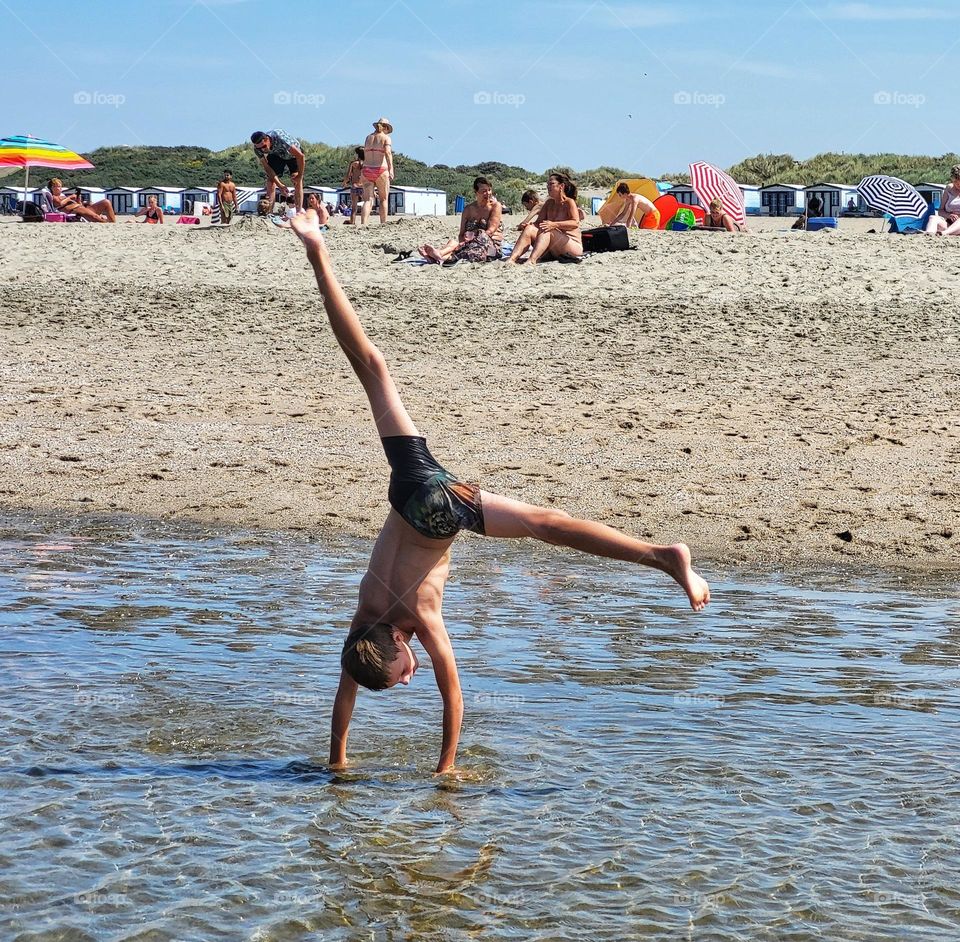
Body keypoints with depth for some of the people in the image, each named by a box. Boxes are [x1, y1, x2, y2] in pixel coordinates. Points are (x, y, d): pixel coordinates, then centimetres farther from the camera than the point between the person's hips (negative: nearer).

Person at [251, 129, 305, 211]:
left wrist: (299, 176, -28)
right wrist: (280, 185, -27)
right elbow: (266, 167, -19)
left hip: (294, 153, -4)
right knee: (270, 179, -13)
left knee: (296, 180, -20)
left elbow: (300, 156, -36)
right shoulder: (257, 149, -27)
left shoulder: (280, 139, -42)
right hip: (276, 155, 4)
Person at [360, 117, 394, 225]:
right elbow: (388, 153, -18)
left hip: (366, 171, 4)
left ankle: (363, 224, -22)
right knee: (383, 199, 14)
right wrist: (391, 169, -27)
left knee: (368, 200, -3)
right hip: (380, 170, -3)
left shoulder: (368, 137, 15)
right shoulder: (386, 138, 0)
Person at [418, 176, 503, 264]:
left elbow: (490, 231, -11)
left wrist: (473, 237, -26)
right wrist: (461, 242, -20)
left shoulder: (495, 206, 2)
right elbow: (462, 234, 5)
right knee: (454, 242, -26)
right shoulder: (468, 210, 13)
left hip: (492, 245, -4)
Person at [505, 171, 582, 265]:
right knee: (529, 229, -13)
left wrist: (554, 225, -36)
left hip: (573, 246, -6)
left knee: (546, 230, -30)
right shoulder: (549, 203, 13)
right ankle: (512, 259, -34)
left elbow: (575, 223, -23)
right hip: (555, 252, 6)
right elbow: (538, 222, 10)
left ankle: (532, 261, -50)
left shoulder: (569, 202, -7)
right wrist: (528, 225, -13)